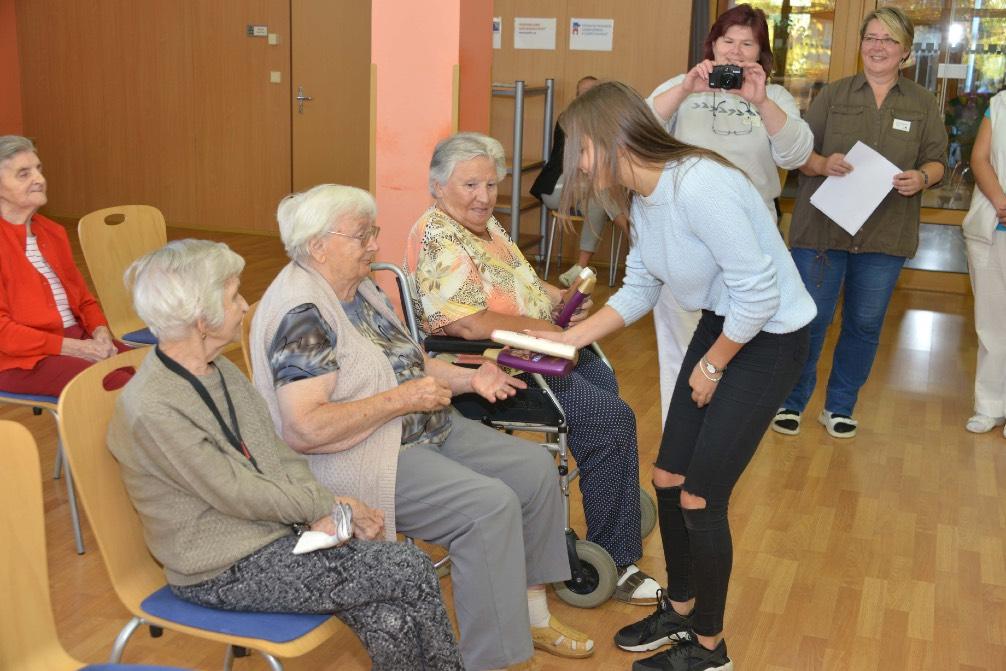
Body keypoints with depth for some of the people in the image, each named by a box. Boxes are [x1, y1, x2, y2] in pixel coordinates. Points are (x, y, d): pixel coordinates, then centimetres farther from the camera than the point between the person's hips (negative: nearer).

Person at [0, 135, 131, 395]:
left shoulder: (52, 232, 15)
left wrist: (101, 335, -4)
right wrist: (76, 348, -17)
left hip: (78, 339, 7)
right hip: (22, 359, -7)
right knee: (121, 386, -29)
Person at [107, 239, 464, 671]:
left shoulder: (221, 370, 6)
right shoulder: (150, 409, -21)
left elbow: (279, 455, 7)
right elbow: (236, 494, -19)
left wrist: (323, 514, -8)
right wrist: (328, 507, -10)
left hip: (277, 530, 7)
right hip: (223, 571, -7)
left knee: (390, 624, -12)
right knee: (413, 571, -13)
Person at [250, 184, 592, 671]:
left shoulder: (360, 289, 9)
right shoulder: (301, 314, -20)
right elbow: (302, 430, -29)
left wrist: (469, 378, 2)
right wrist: (400, 399, -24)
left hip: (427, 430, 10)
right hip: (364, 458, -10)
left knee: (535, 469, 3)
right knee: (490, 505, -25)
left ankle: (532, 614, 16)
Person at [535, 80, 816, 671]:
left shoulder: (699, 186, -29)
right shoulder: (642, 196, 0)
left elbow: (759, 292, -27)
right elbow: (639, 289, 10)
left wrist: (711, 366, -14)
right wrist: (568, 339, 3)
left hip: (769, 339, -8)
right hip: (720, 326, 9)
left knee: (700, 497, -2)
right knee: (668, 478, 12)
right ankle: (680, 612, 36)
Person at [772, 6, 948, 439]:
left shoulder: (923, 104, 7)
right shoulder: (833, 95, 4)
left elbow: (937, 161, 7)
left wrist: (921, 178, -15)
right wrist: (823, 164, -20)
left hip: (885, 235, 2)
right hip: (822, 228, -1)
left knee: (865, 325, 9)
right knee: (808, 319, 2)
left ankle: (839, 407, 25)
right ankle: (791, 401, 19)